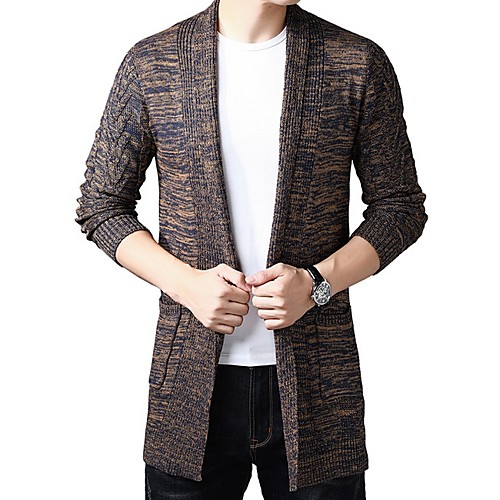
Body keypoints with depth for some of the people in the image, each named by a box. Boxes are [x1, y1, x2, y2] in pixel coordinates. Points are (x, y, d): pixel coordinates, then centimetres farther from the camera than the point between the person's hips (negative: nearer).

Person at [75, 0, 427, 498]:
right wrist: (186, 283, -11)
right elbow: (101, 204, 5)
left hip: (317, 382, 0)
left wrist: (317, 283, -12)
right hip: (192, 379, 1)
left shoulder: (359, 63, -1)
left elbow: (400, 205, 4)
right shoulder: (150, 64, 0)